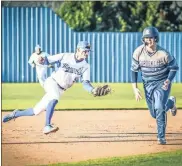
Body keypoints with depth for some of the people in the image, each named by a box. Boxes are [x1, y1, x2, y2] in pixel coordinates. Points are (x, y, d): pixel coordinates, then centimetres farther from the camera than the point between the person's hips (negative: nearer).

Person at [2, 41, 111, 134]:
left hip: (60, 90, 4)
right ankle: (47, 126, -42)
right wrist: (42, 61, -27)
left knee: (36, 111, 6)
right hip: (52, 82, -4)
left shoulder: (86, 66, -5)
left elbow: (86, 83, -14)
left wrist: (93, 90, -35)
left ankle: (16, 114, 31)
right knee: (54, 99, -37)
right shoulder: (65, 56, -10)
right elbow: (48, 60, -3)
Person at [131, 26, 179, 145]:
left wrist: (168, 81, -23)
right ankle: (170, 102, 44)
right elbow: (134, 70, -2)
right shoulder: (138, 52, -13)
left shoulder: (163, 54, -21)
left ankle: (161, 137, -7)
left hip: (162, 83, -4)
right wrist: (135, 88, -8)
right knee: (154, 114, 10)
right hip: (148, 85, 4)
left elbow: (174, 67, -7)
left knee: (159, 108, -24)